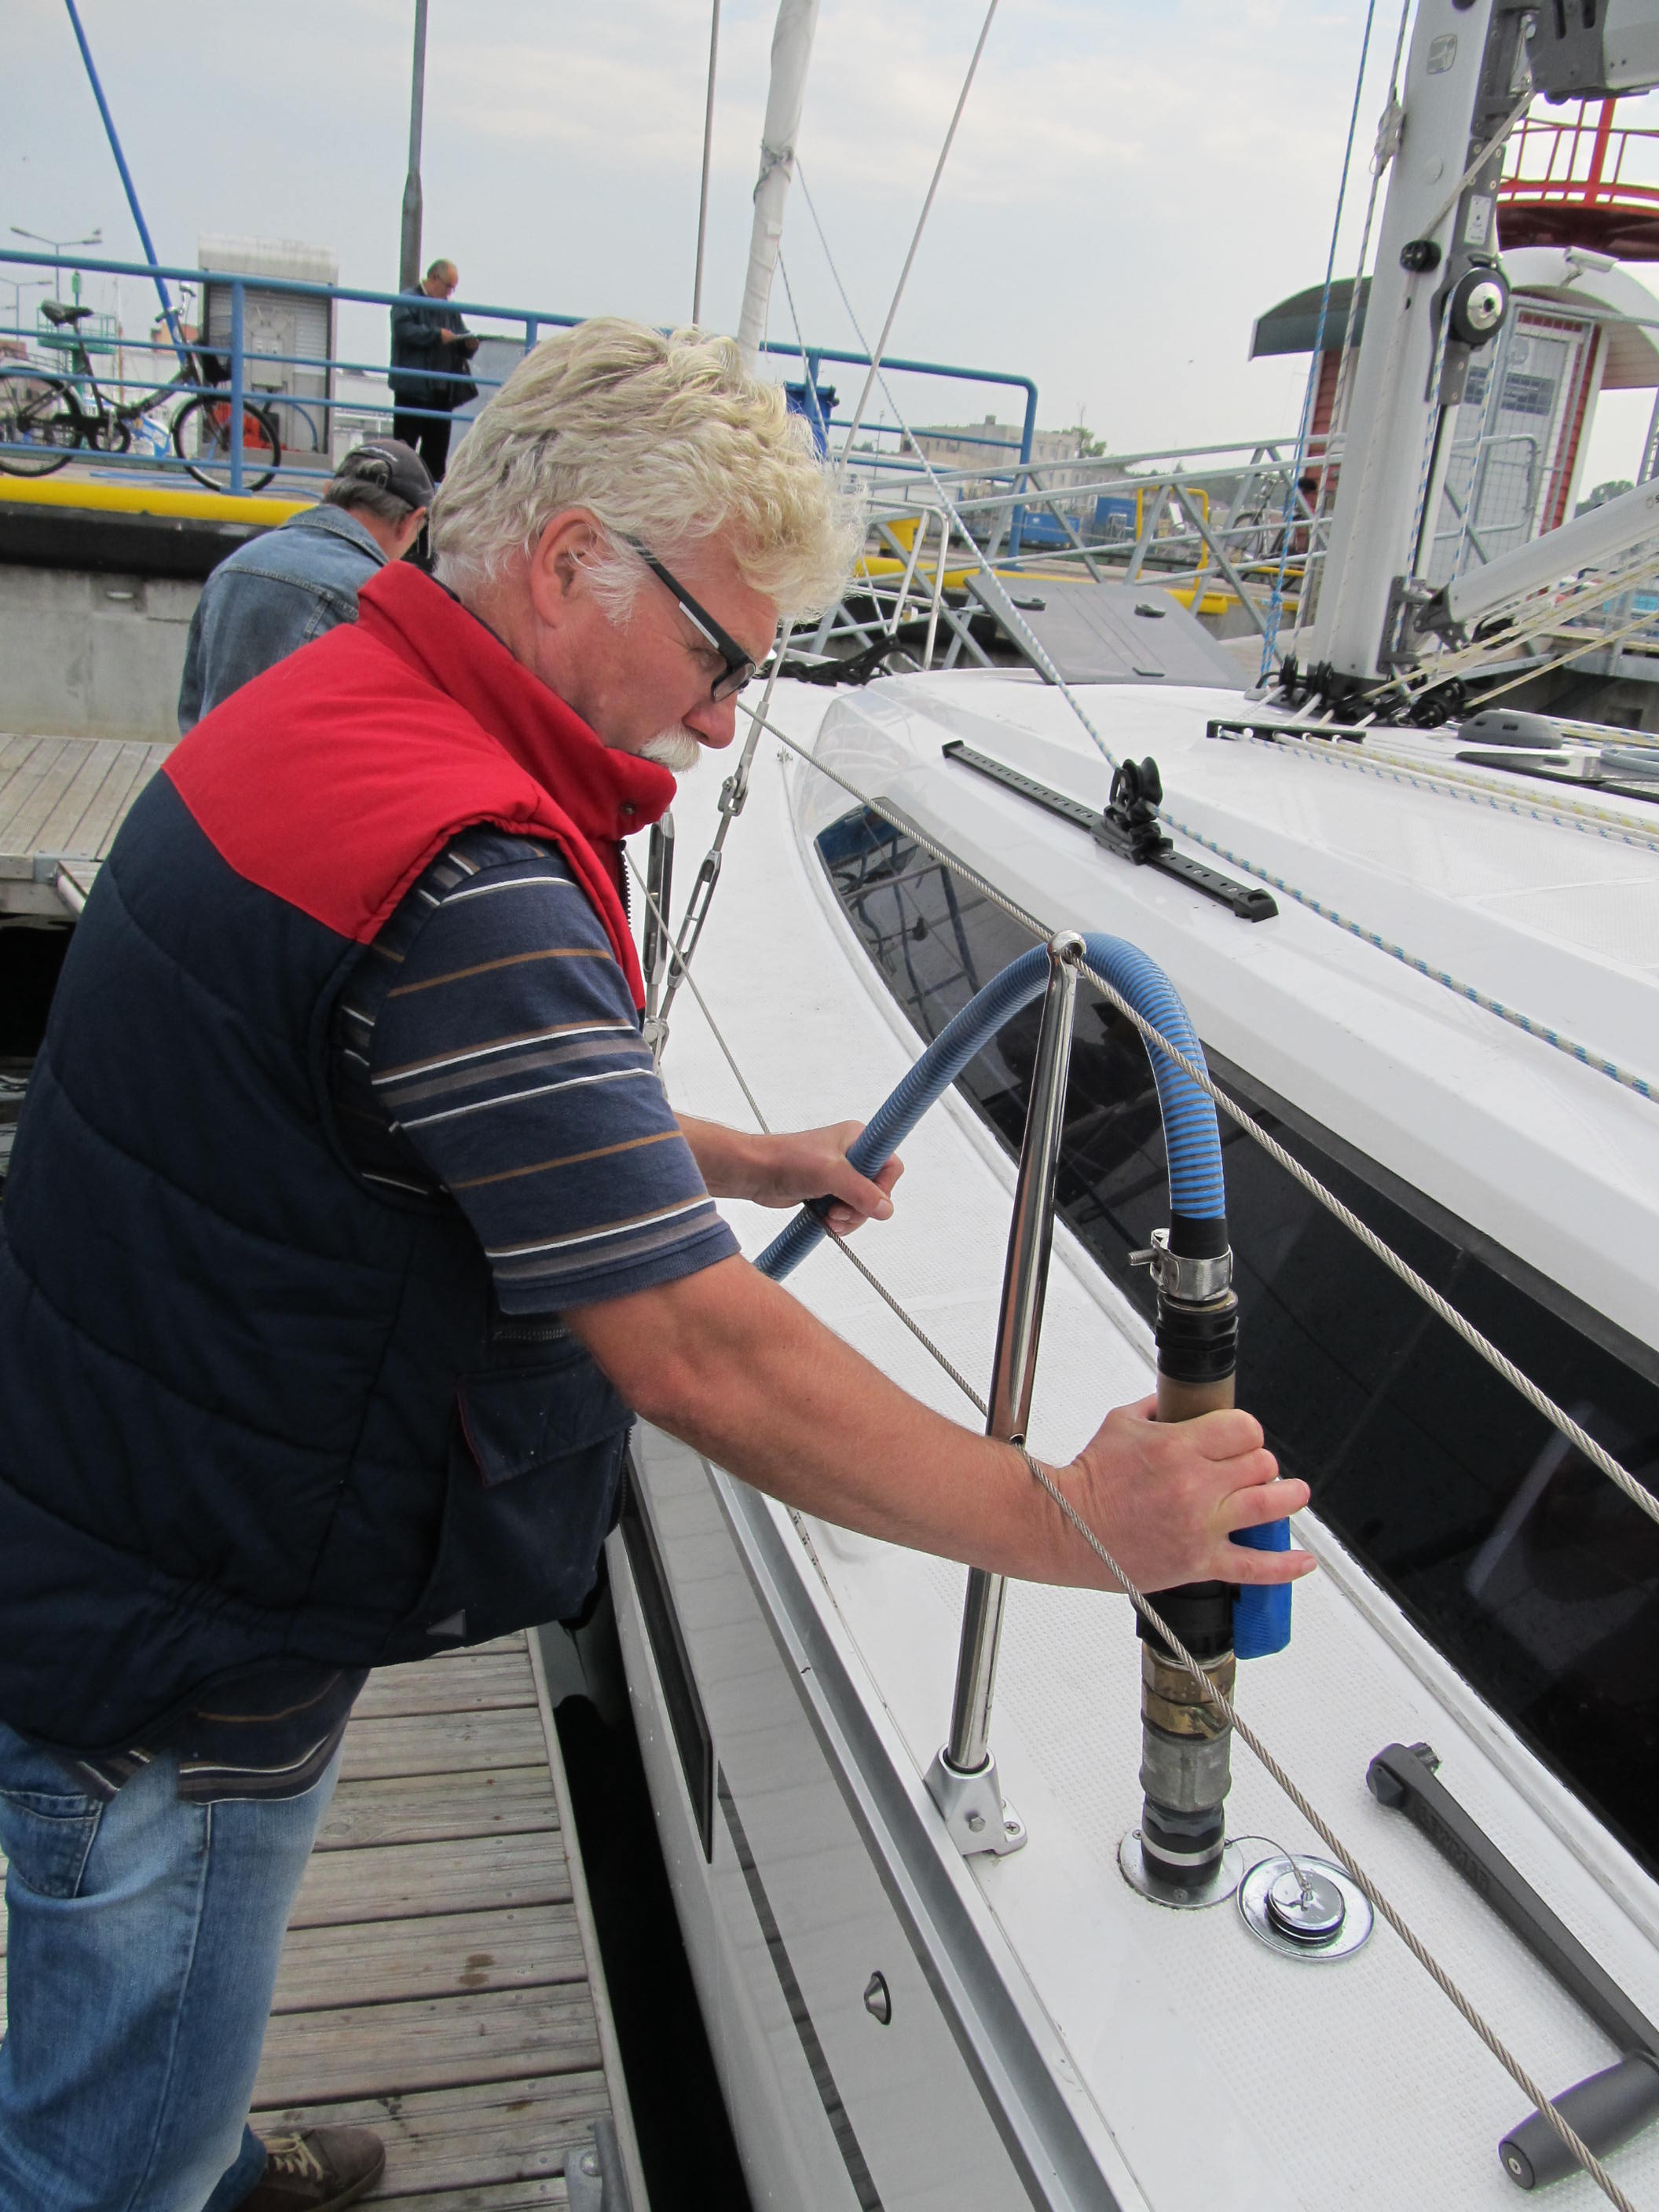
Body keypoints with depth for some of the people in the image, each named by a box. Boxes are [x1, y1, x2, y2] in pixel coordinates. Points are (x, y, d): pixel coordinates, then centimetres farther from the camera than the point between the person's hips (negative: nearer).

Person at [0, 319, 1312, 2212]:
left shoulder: (329, 705, 3)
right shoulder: (467, 882, -31)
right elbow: (697, 1358, -32)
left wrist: (739, 1161, 9)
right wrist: (1084, 1525, -22)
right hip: (169, 1660, -10)